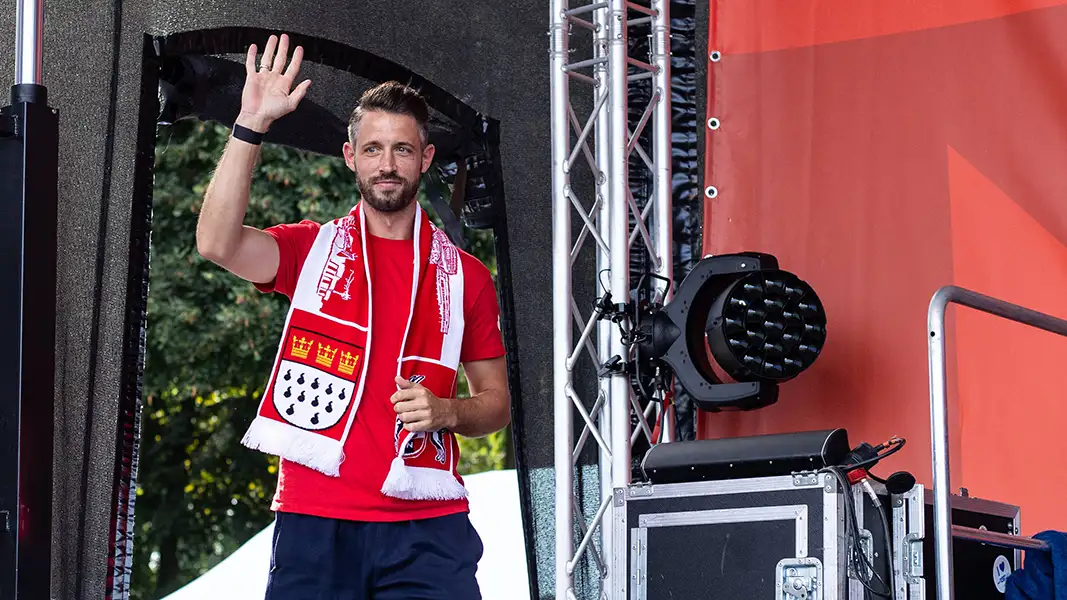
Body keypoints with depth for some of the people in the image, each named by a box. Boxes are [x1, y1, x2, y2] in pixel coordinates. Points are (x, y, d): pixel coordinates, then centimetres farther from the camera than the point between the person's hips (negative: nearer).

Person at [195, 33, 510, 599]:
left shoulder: (464, 275, 12)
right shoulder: (312, 249, 9)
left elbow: (497, 402, 18)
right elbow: (217, 243, -11)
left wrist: (446, 412, -4)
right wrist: (250, 125, -17)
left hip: (426, 529, 1)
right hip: (313, 523, -1)